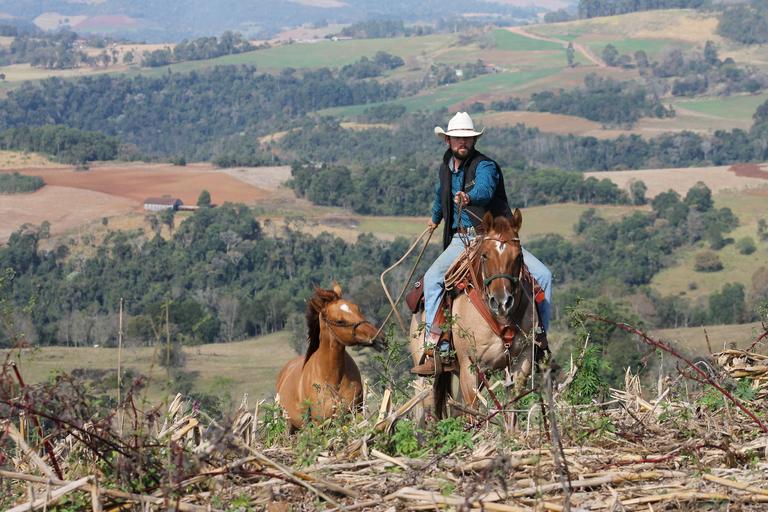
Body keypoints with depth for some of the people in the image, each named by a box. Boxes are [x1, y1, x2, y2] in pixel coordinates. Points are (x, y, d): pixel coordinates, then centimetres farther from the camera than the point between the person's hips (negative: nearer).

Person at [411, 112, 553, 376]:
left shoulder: (485, 166, -7)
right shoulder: (445, 169, 13)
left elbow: (485, 190, -31)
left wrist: (469, 197, -54)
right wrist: (435, 218, 56)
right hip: (461, 239, 4)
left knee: (542, 275, -21)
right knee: (432, 278, -23)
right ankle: (434, 349, -25)